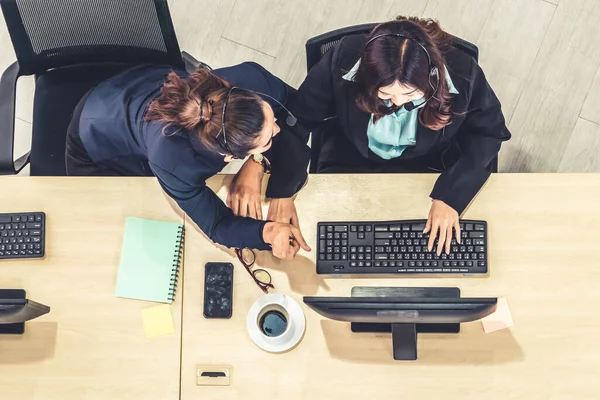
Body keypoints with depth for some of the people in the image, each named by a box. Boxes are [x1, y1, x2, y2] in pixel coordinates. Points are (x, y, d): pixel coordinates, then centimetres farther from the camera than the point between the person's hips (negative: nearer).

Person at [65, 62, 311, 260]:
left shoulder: (251, 80, -41)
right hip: (98, 142, -4)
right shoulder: (173, 161, -48)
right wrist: (268, 231, -54)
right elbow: (217, 225, -34)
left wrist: (256, 163, -35)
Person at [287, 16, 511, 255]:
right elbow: (298, 119, -17)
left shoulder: (463, 74, -28)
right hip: (350, 164, 0)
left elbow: (488, 132, -12)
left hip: (427, 168, 0)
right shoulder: (344, 59, -29)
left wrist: (450, 195, -23)